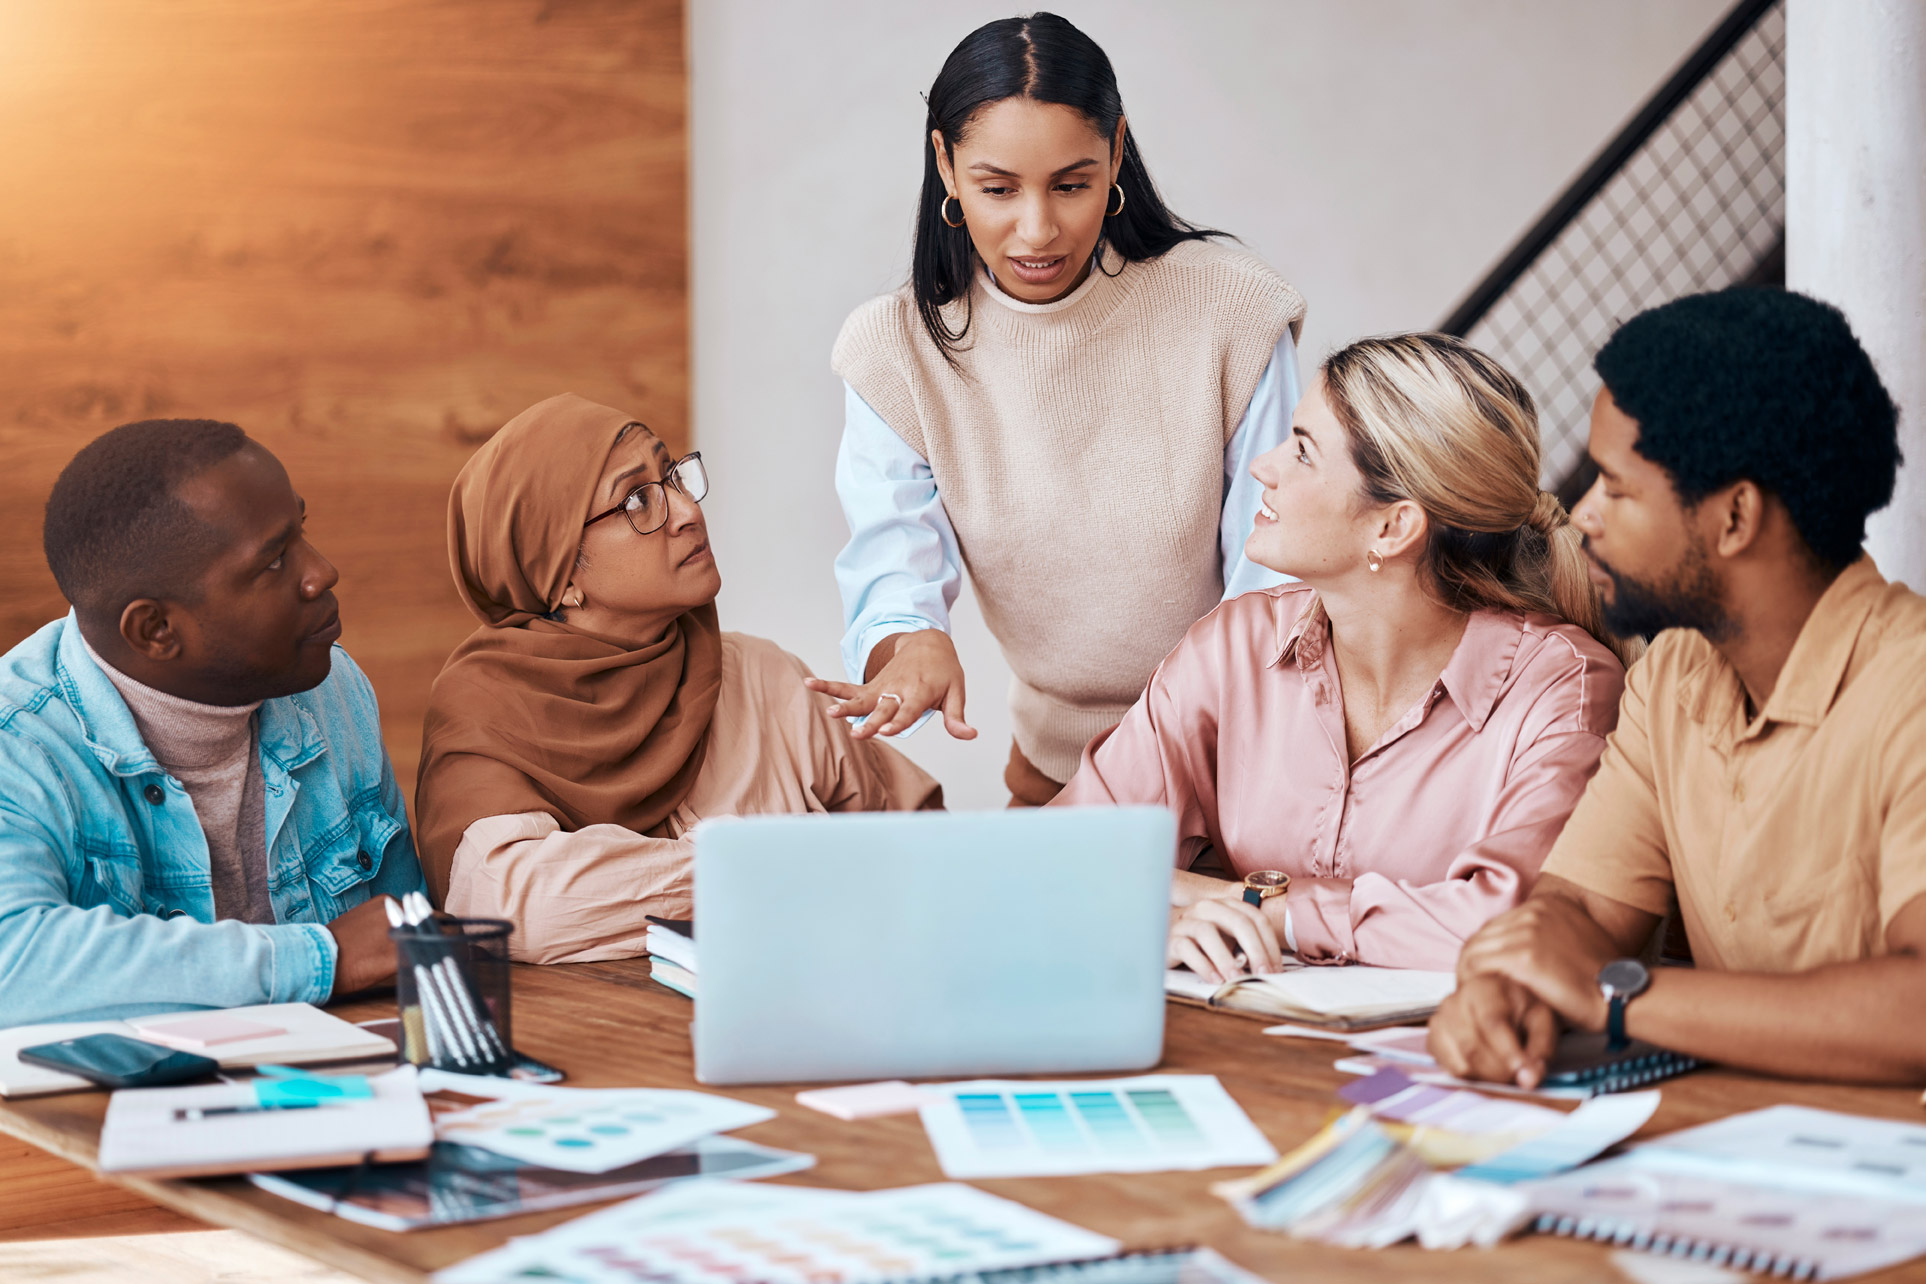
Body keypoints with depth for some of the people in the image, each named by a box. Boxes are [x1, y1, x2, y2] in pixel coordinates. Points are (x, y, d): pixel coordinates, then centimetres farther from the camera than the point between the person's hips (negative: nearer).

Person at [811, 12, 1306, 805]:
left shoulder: (1229, 314, -9)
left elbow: (1273, 569, -6)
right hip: (1057, 764, 2)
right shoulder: (897, 353, -5)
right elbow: (892, 567, -12)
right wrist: (909, 647, -36)